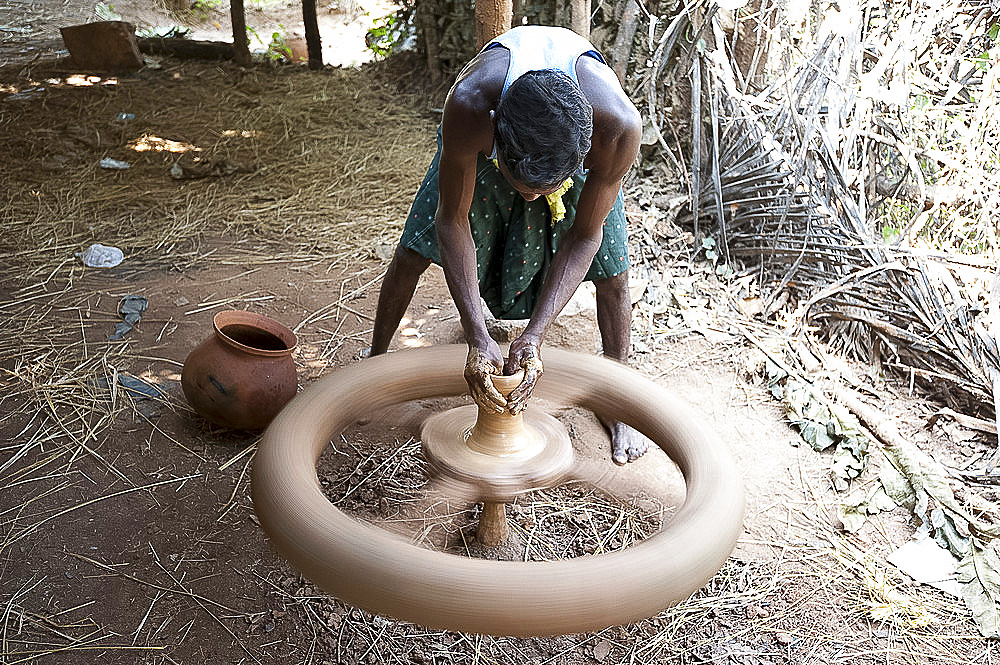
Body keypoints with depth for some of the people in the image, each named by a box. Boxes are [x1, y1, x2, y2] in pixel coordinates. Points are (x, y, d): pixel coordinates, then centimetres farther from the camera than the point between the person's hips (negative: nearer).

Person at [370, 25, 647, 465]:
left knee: (612, 277, -6)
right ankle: (376, 360, 25)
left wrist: (533, 337, -36)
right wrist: (478, 339, -37)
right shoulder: (467, 106, -45)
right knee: (411, 254, -1)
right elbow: (452, 220, -32)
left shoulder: (618, 127, -44)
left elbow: (584, 236, -30)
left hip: (579, 145, 0)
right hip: (488, 138, 0)